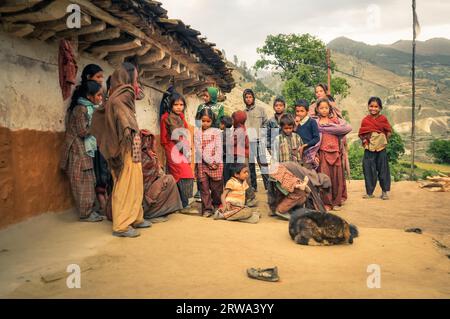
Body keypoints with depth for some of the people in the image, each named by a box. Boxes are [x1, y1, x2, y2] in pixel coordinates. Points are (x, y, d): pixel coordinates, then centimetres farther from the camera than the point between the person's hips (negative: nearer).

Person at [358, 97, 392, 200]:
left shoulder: (383, 119, 1)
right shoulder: (365, 120, 4)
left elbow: (389, 132, 3)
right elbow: (361, 134, 7)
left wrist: (384, 140, -7)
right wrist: (364, 139, -8)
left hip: (381, 148, -1)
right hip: (369, 149, 1)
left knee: (383, 169, 3)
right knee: (369, 170, 4)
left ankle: (384, 192, 13)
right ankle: (369, 192, 15)